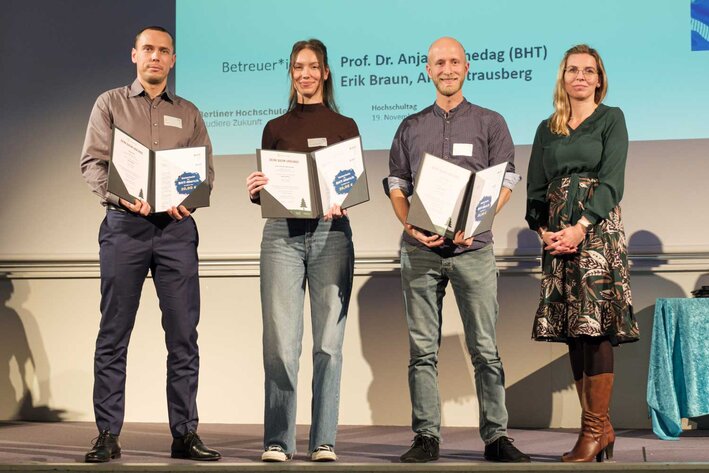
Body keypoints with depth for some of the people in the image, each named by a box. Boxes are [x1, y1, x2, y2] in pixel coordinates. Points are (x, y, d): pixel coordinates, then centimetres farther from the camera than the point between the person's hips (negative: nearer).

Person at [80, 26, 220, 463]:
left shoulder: (188, 113, 18)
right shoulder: (110, 104, 12)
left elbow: (206, 170, 11)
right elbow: (93, 162, 2)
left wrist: (188, 199, -10)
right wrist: (121, 195, -16)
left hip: (176, 227, 2)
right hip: (124, 225, -1)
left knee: (184, 335, -1)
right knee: (114, 334, -2)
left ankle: (185, 434, 4)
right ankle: (108, 435, 2)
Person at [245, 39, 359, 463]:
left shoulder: (344, 126, 12)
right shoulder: (276, 129, 13)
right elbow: (263, 193, 12)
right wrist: (255, 191, -10)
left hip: (331, 233, 0)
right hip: (282, 233, 0)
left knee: (329, 342, -2)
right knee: (281, 341, -5)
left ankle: (324, 440, 4)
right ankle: (278, 440, 1)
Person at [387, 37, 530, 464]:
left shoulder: (490, 123, 9)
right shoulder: (411, 128, 15)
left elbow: (506, 182, 2)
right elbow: (396, 186, 12)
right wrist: (411, 225, -7)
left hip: (472, 247, -2)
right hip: (421, 248, 2)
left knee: (485, 347, -2)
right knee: (423, 348, 2)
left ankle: (496, 436, 3)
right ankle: (427, 437, 7)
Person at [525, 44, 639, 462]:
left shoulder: (611, 119, 5)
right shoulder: (547, 129, 17)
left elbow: (611, 180, -6)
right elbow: (536, 188, 14)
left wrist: (581, 227, -17)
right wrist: (544, 231, -4)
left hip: (597, 229, -5)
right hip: (558, 234, 5)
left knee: (596, 325, -12)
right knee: (573, 330, 1)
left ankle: (595, 429, -10)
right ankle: (601, 428, 6)